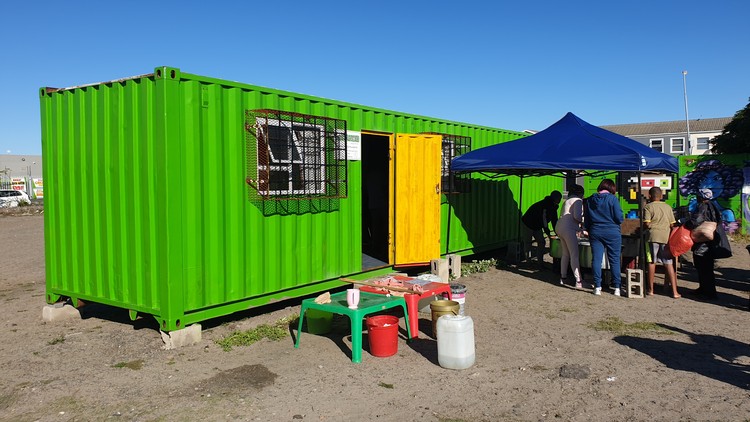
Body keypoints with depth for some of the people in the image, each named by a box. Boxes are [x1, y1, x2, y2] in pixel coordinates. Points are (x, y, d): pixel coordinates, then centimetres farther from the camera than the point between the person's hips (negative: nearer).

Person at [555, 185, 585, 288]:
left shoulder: (567, 201, 24)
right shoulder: (578, 200, -3)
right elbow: (577, 216, -17)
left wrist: (581, 230, 29)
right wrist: (584, 220, 4)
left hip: (559, 227, 9)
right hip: (568, 229, -9)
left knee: (565, 254, 16)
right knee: (574, 255, -8)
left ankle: (563, 277, 20)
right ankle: (578, 281, -10)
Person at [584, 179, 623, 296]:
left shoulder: (590, 200, 6)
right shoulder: (613, 199, -7)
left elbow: (586, 220, 9)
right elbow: (619, 218, -10)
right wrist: (615, 222, 11)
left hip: (595, 232, 3)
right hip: (612, 232, -3)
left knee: (596, 259, 4)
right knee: (614, 260, 5)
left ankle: (597, 287, 3)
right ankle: (617, 287, 8)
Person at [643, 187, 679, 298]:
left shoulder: (648, 207, -3)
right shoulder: (668, 207, 10)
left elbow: (647, 224, -10)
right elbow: (672, 224, 7)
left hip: (653, 236, -3)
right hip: (666, 237, 3)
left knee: (651, 262, 5)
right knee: (668, 263, 5)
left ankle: (651, 289, 10)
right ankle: (674, 291, 2)